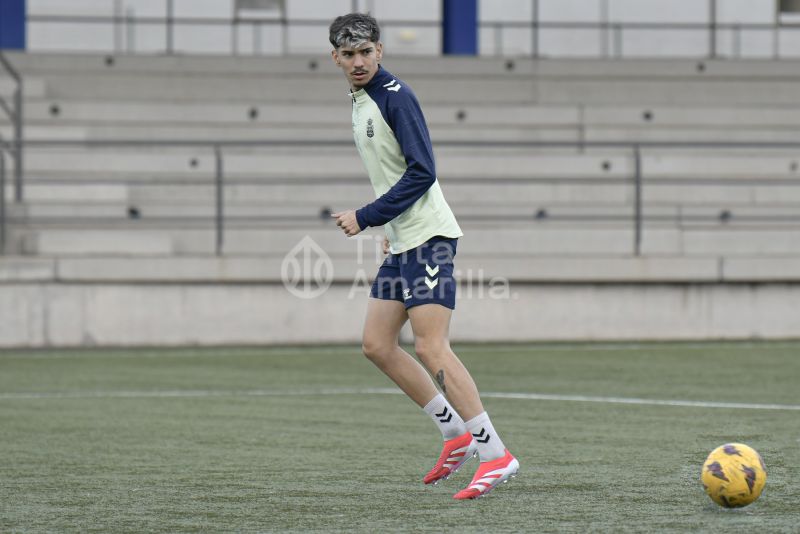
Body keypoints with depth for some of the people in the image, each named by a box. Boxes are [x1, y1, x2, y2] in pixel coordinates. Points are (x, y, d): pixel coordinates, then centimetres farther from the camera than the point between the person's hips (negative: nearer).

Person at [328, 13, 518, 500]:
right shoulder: (360, 101, 16)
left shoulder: (395, 96, -13)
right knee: (377, 345, 7)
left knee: (431, 349, -15)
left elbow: (422, 172, -19)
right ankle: (457, 434, 14)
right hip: (402, 241, 10)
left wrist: (366, 218, -16)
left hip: (427, 238, -10)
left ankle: (496, 454, -15)